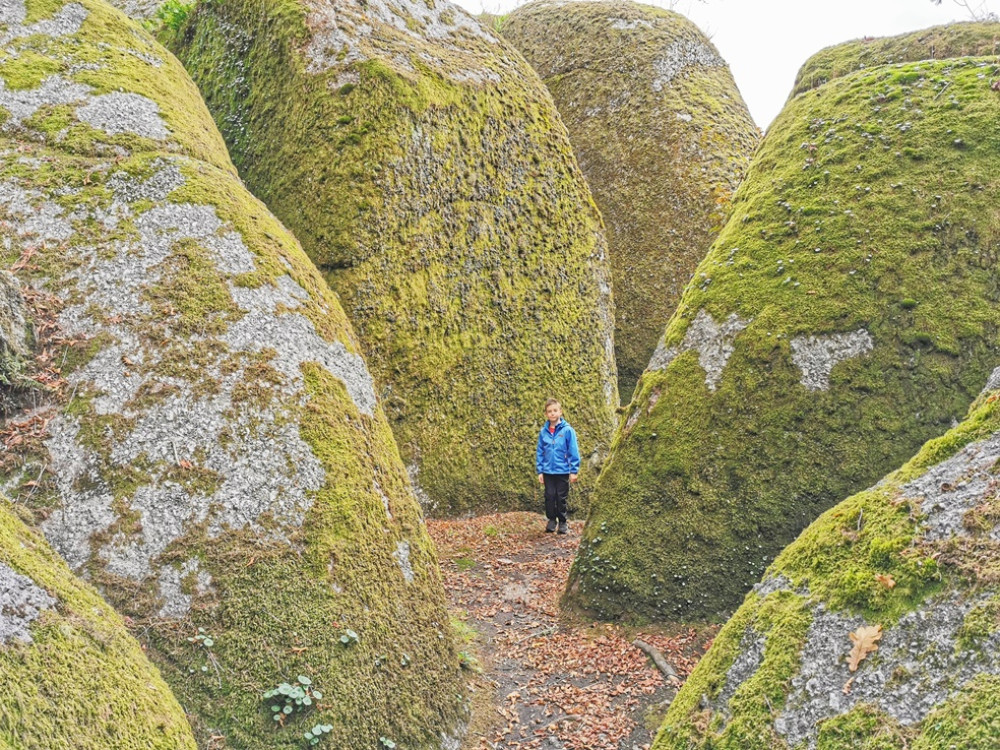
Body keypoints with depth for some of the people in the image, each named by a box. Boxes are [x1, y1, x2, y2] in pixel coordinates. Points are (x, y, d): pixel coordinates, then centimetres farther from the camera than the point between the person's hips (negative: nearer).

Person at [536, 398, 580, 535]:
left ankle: (562, 522, 20)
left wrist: (574, 471, -9)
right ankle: (551, 520, 24)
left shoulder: (567, 430, -10)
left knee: (561, 498, 7)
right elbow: (539, 452, 5)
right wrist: (539, 471, 3)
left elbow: (573, 451, -8)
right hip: (548, 471, 2)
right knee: (549, 496, 9)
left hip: (563, 471, -2)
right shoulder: (543, 432, -1)